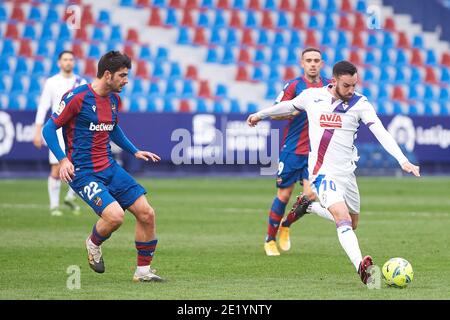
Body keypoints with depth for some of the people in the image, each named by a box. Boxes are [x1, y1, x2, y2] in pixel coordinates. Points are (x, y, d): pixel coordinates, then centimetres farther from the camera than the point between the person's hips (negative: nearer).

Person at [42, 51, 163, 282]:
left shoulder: (114, 100, 10)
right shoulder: (77, 97, -14)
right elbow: (49, 128, -9)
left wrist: (134, 152, 22)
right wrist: (63, 160, -20)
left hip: (110, 168, 8)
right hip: (83, 173, -8)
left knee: (146, 214, -2)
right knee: (115, 215, -26)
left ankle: (143, 271, 14)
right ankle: (93, 244, 8)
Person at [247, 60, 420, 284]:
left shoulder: (360, 103, -5)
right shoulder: (312, 96, -3)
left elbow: (381, 132, -14)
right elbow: (289, 106, 19)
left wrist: (402, 160, -27)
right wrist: (260, 115, 34)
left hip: (346, 172, 4)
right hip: (322, 172, -4)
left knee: (351, 222, 18)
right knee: (343, 219, -24)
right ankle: (361, 266, -41)